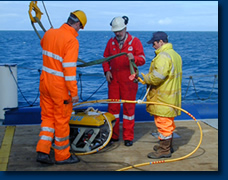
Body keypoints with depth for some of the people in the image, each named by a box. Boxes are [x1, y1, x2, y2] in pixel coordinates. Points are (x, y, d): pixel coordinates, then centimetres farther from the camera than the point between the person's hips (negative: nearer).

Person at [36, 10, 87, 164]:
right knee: (62, 121, 7)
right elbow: (69, 68, -23)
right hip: (60, 87, -6)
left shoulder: (49, 33, 3)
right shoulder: (72, 41, -19)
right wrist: (74, 92, -18)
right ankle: (62, 156, 21)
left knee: (48, 117, 18)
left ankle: (42, 151, 13)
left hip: (45, 82, 7)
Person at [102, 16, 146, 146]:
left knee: (129, 107, 2)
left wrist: (134, 58, -28)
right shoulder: (111, 42, 11)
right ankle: (113, 135, 17)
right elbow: (105, 58, 18)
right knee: (113, 106, 6)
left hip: (129, 80, -3)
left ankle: (128, 137, 11)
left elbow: (142, 59, -6)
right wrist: (107, 71, 1)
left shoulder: (135, 41, 0)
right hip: (113, 79, 3)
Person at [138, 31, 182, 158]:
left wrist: (146, 79, -10)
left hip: (163, 98, -10)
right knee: (168, 122, 19)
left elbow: (158, 76, -29)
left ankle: (164, 150, 4)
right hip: (171, 97, 10)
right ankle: (168, 145, 32)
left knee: (163, 123, -3)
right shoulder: (175, 55, 14)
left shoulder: (163, 56, -20)